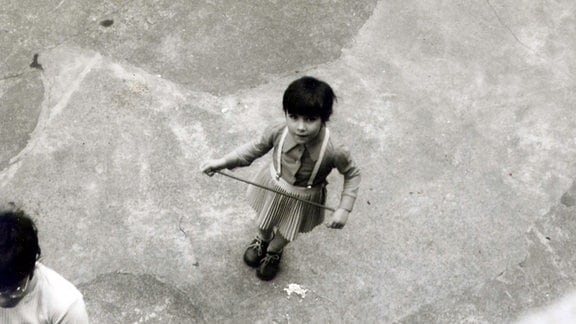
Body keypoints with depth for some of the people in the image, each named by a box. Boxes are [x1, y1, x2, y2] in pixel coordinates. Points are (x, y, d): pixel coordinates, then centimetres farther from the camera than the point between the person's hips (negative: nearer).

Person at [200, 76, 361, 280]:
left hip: (304, 199, -1)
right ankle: (262, 241, 69)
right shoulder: (277, 132, -33)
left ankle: (274, 252, 65)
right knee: (264, 223, 31)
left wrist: (344, 209, -24)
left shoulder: (333, 151, -38)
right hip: (273, 187, 1)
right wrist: (222, 162, -19)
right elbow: (255, 148, -12)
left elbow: (352, 174, -18)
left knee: (287, 233, 28)